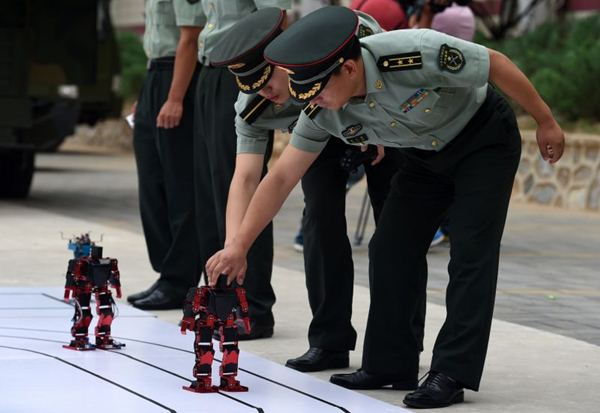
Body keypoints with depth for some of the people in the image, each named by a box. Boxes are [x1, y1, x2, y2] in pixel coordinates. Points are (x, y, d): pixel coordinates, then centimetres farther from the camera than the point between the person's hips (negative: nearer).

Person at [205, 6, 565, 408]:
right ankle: (389, 365, 9)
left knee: (471, 255, -13)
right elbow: (281, 178, -15)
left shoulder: (415, 54, -38)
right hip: (425, 155, 6)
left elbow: (496, 64, -24)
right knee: (391, 250, -1)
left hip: (484, 140, -6)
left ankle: (452, 375, -12)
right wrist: (238, 246, -21)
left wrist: (546, 122, -12)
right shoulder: (324, 112, -20)